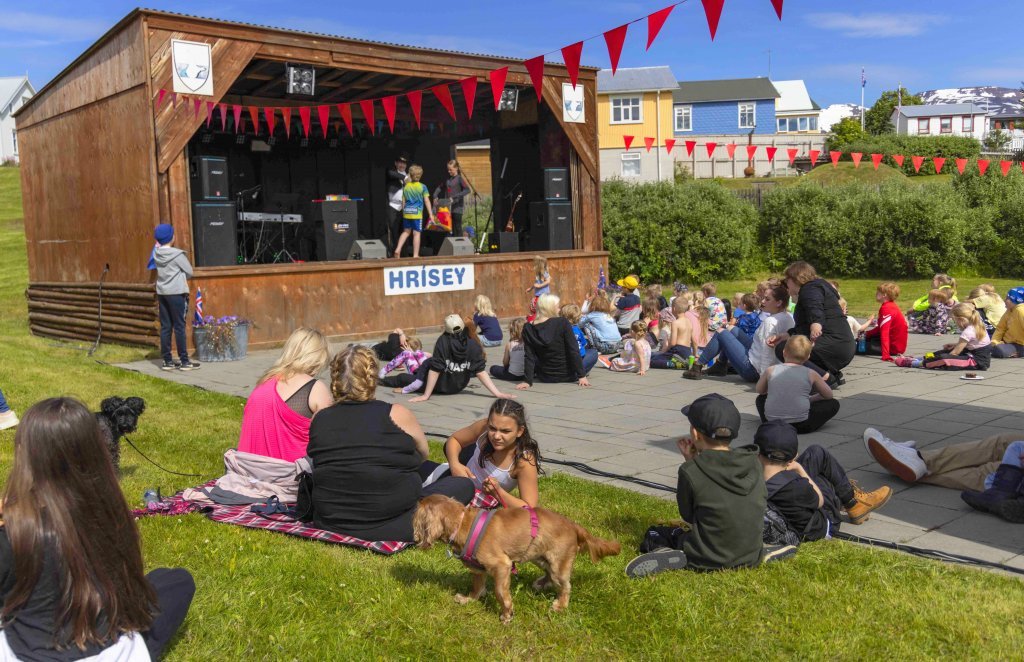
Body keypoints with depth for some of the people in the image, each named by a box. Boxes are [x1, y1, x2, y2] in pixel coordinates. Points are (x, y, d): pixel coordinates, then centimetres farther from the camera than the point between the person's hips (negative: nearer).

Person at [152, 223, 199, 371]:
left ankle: (168, 361, 11)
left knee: (165, 327, 8)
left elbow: (159, 270, 12)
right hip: (176, 293, -6)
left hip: (162, 293, 6)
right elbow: (189, 272, -3)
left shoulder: (156, 254, 4)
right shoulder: (177, 254, -13)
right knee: (179, 327, -2)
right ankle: (184, 361, 2)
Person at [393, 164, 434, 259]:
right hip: (417, 213, -4)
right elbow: (427, 201, -5)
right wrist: (431, 214, -1)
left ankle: (398, 249, 5)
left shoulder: (406, 187, 6)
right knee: (416, 233, 0)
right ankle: (415, 255, 1)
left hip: (407, 213, 4)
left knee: (406, 231, 17)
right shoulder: (422, 187, -3)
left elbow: (403, 202, 10)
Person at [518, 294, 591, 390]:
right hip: (568, 376, -2)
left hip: (544, 377, 3)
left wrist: (527, 381, -13)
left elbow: (529, 357, -13)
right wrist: (582, 376, -15)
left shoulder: (528, 329, -11)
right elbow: (574, 351, -18)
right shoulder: (563, 323, -19)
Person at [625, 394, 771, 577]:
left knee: (654, 533, 22)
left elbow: (687, 515, -3)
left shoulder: (691, 471, -20)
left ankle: (672, 558, -8)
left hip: (708, 561, -5)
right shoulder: (753, 463, -5)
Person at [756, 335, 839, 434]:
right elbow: (829, 395, 12)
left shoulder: (770, 371, 3)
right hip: (800, 424, -2)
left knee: (761, 398, 34)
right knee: (834, 404, 15)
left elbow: (759, 390, 20)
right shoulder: (811, 374, 0)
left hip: (772, 421, 2)